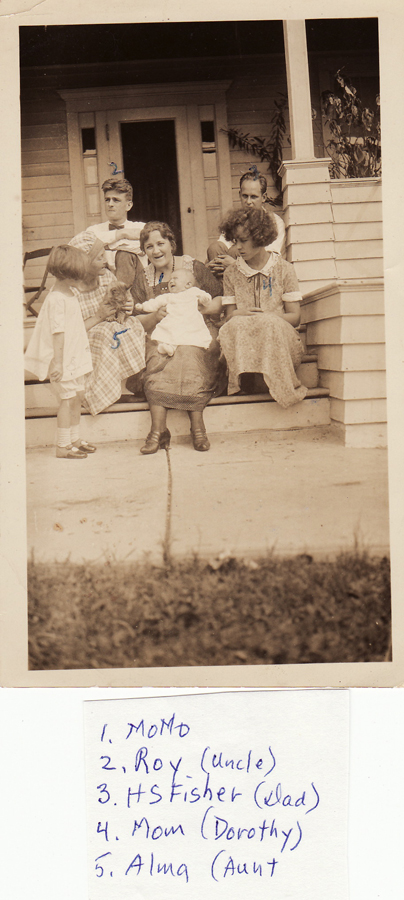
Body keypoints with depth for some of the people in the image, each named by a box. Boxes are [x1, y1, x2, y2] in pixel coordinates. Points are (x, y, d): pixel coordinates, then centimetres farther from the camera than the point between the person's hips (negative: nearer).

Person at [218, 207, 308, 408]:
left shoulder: (283, 269, 7)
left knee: (269, 323, -36)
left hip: (279, 338, -1)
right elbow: (229, 316, 8)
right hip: (242, 339, 1)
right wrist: (239, 315, -19)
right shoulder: (231, 273, 13)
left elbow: (294, 317, 2)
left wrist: (266, 318, -18)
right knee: (236, 325, -33)